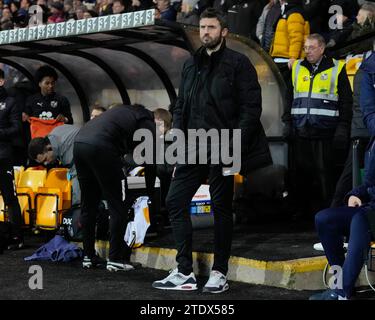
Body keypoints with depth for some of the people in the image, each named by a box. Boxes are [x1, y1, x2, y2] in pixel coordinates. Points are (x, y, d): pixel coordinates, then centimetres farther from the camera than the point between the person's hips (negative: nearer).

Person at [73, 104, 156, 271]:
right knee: (119, 205, 3)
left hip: (79, 143, 8)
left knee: (88, 206, 17)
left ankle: (88, 257, 22)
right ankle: (115, 259, 4)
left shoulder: (126, 112, 34)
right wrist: (150, 195, 20)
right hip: (100, 146, -8)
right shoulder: (148, 125, 12)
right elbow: (150, 164, 10)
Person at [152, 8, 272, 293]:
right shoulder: (190, 65, 16)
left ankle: (220, 273, 13)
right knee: (175, 201, 1)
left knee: (222, 207, 2)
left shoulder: (238, 63, -2)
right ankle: (184, 272, 8)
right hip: (193, 148, 6)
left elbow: (251, 107, -9)